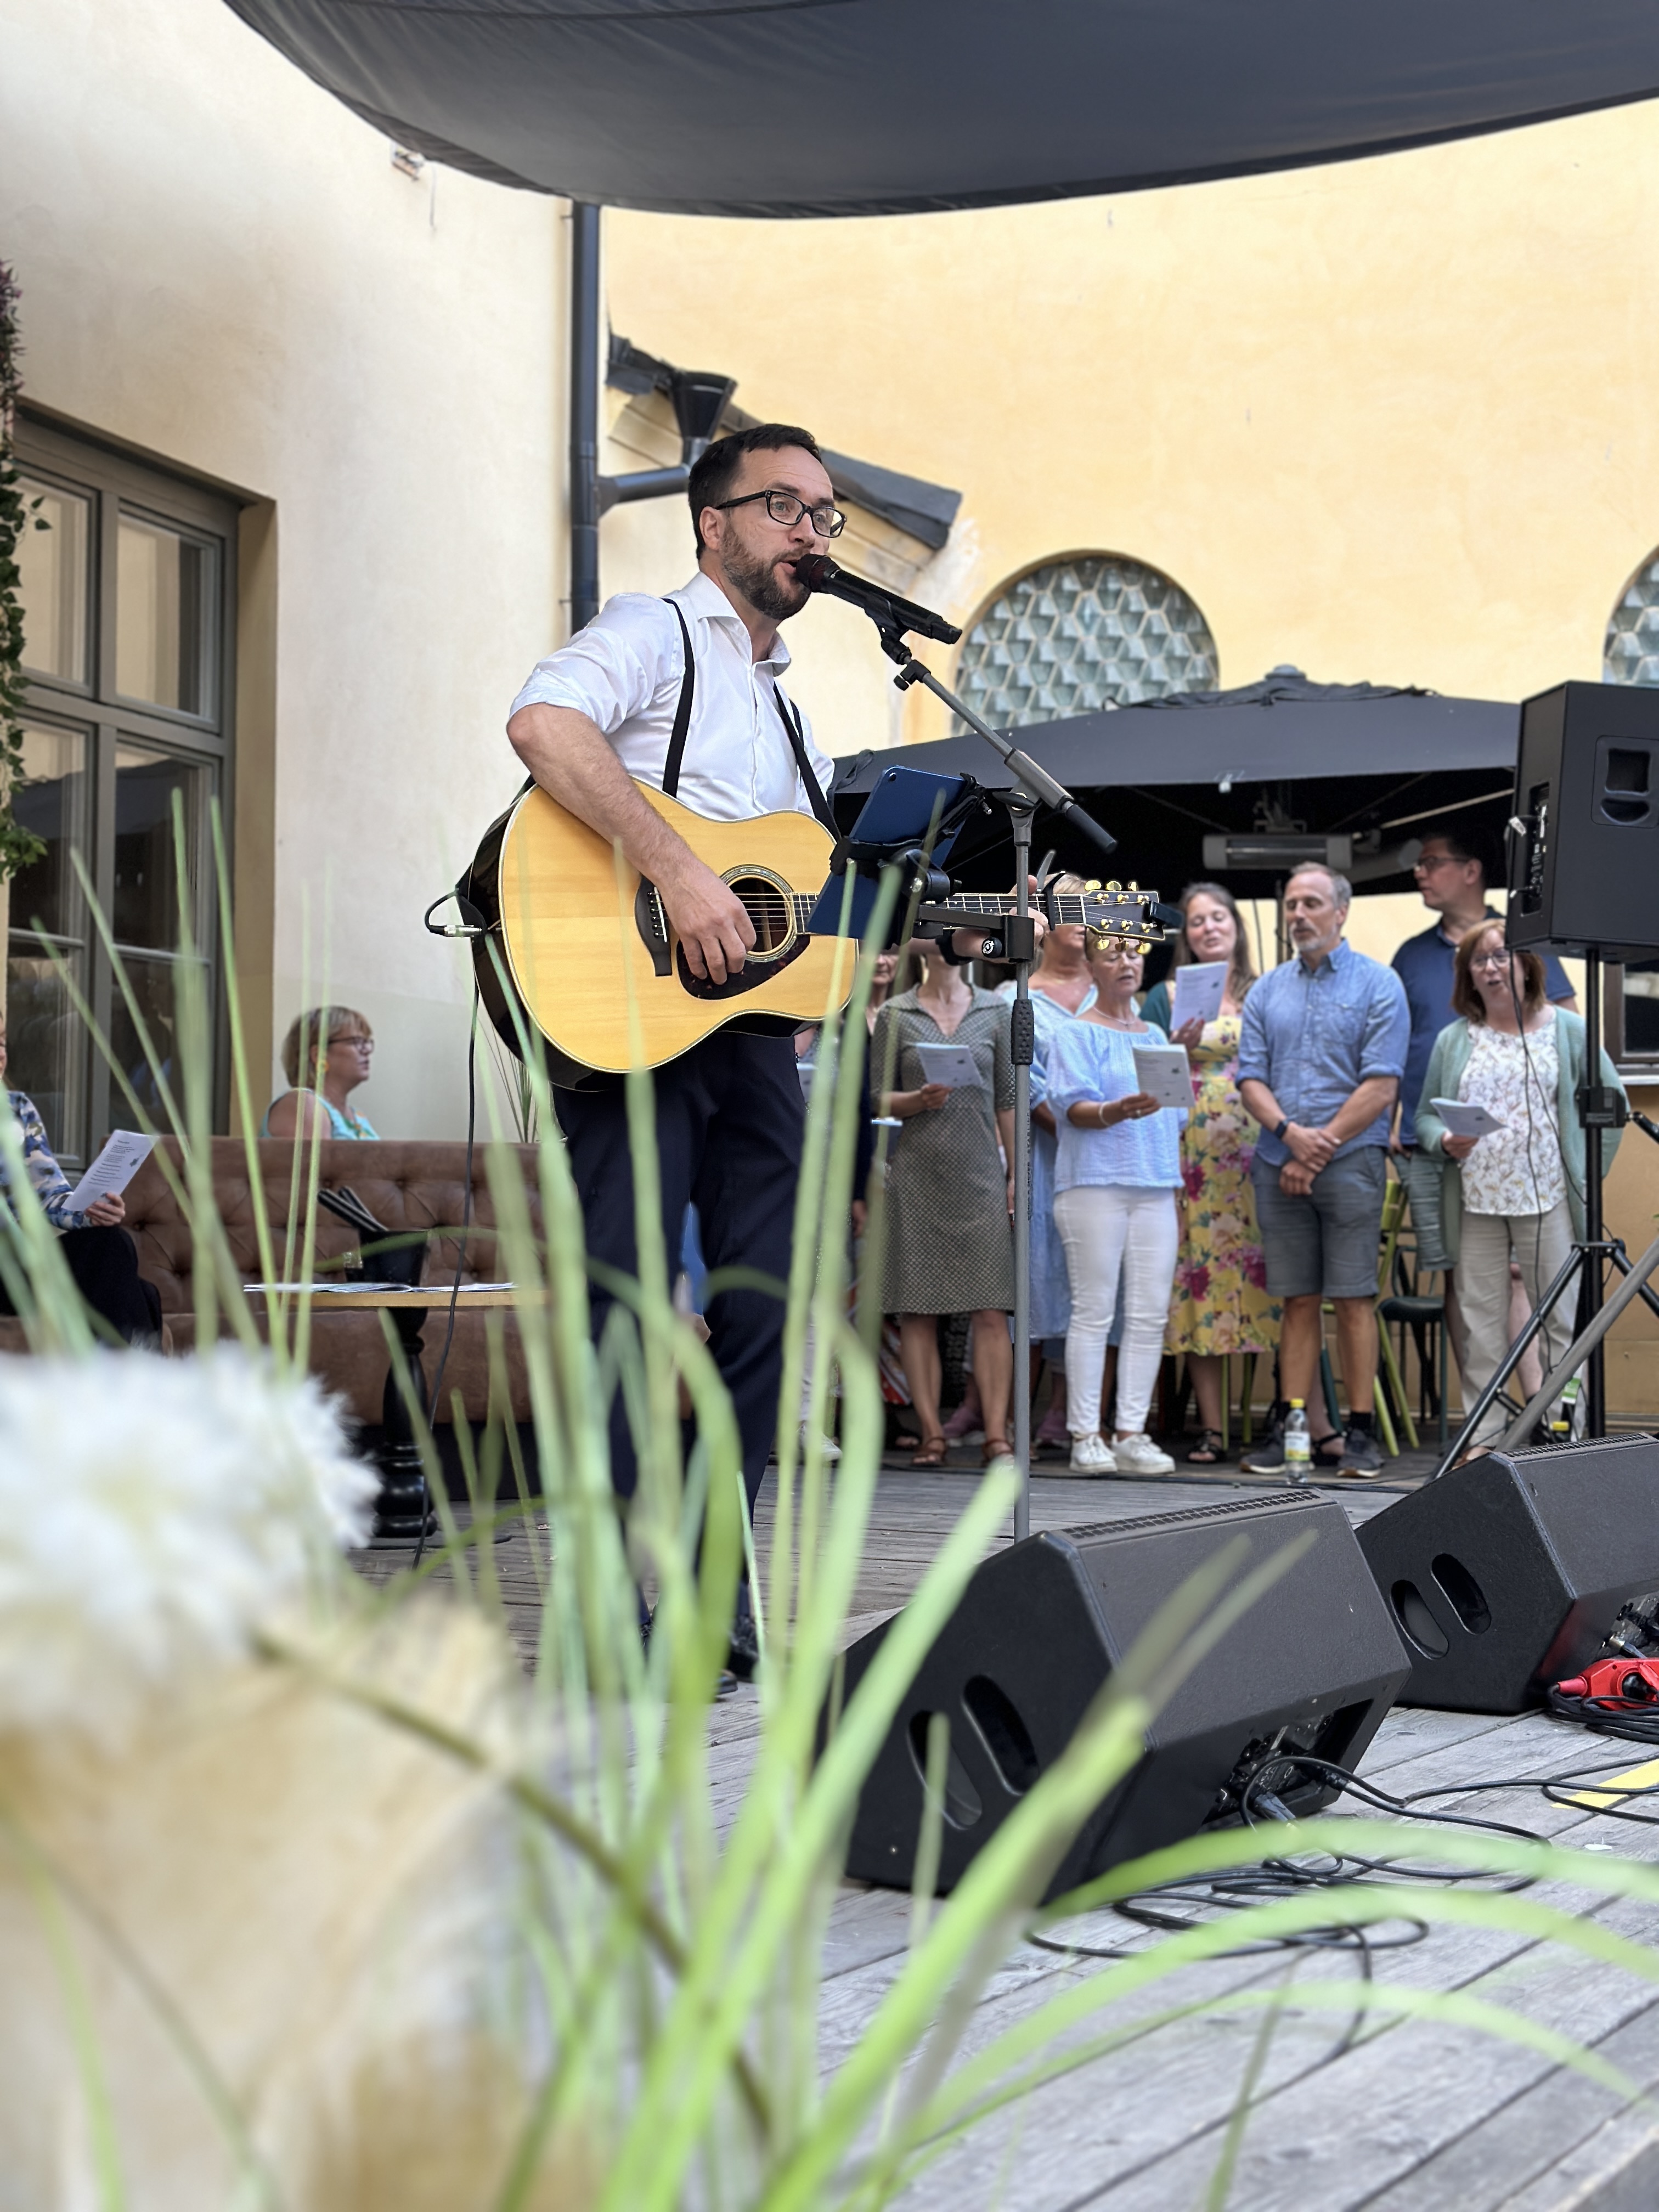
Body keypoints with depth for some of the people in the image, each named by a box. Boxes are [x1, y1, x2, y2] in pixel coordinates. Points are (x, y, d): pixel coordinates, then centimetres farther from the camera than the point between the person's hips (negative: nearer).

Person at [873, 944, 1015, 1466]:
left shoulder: (994, 1009, 11)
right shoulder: (895, 1014, 8)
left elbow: (1007, 1098, 10)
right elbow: (877, 1098, 6)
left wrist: (1016, 1172, 5)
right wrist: (919, 1100, -13)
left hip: (980, 1173, 0)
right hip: (916, 1174, 0)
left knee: (992, 1310, -6)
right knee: (917, 1310, -1)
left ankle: (996, 1433, -5)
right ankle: (931, 1434, 4)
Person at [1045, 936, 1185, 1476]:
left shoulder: (1155, 1036, 21)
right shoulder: (1075, 1035, 2)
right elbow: (1071, 1105, -10)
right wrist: (1115, 1113, -30)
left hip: (1155, 1188, 6)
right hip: (1094, 1184, -6)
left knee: (1150, 1315, 0)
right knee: (1094, 1311, -6)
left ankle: (1131, 1434, 4)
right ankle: (1086, 1438, -3)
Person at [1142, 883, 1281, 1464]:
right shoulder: (1165, 999, 10)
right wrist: (1179, 1052, -13)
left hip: (1258, 1151, 0)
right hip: (1192, 1157, 0)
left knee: (1267, 1270, -6)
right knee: (1202, 1277, -2)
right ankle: (1211, 1429, 1)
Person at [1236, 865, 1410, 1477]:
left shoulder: (1378, 985, 1)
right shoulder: (1267, 991, 13)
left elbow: (1381, 1087, -7)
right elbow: (1251, 1080, 7)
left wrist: (1321, 1147, -10)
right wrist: (1290, 1131, -12)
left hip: (1350, 1161, -4)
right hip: (1279, 1165, 4)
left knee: (1353, 1299, -3)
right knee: (1298, 1300, 6)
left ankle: (1359, 1432, 0)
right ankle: (1294, 1426, 9)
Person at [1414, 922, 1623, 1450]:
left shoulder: (1567, 1030, 6)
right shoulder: (1453, 1041, 11)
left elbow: (1610, 1100, 8)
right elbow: (1425, 1115, 11)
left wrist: (1589, 1166, 0)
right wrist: (1445, 1143, -10)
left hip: (1548, 1202, -2)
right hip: (1476, 1204, 2)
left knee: (1562, 1319, -2)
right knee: (1481, 1324, 2)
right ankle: (1484, 1439, 7)